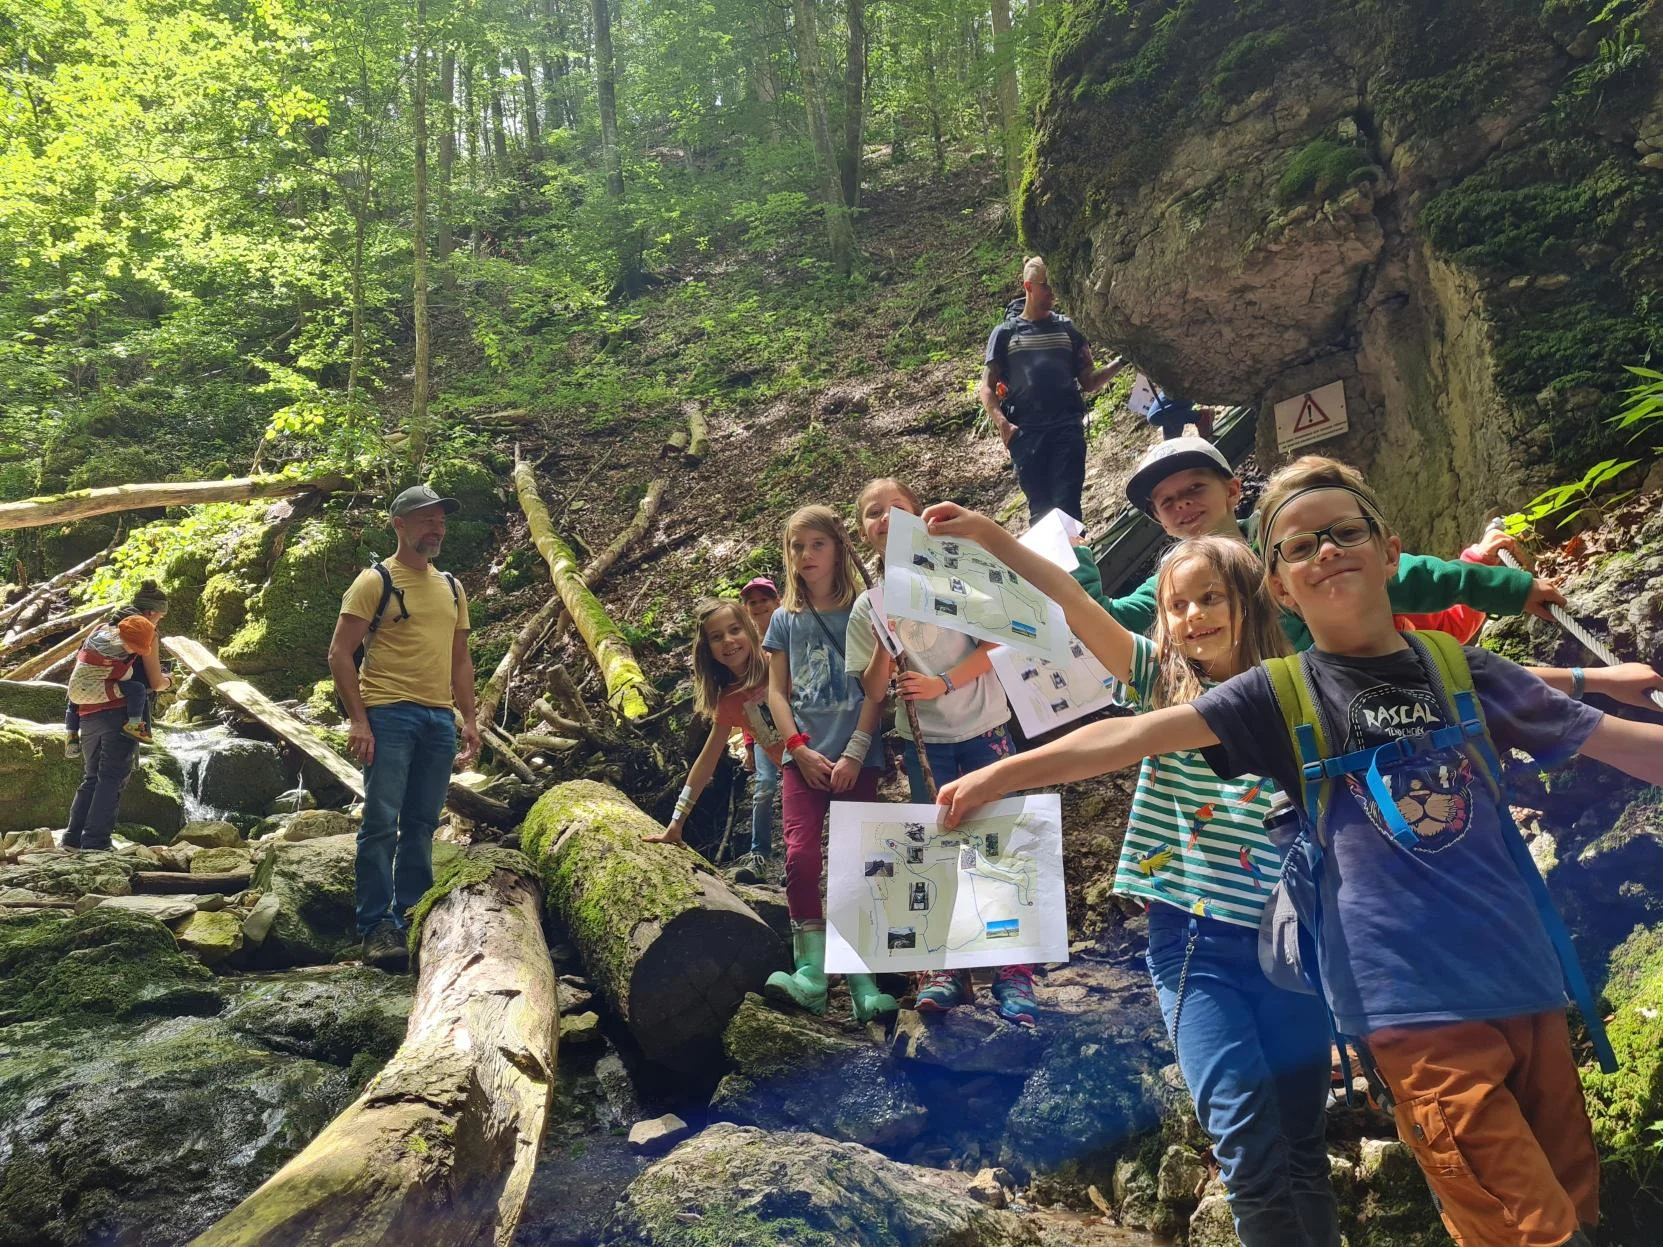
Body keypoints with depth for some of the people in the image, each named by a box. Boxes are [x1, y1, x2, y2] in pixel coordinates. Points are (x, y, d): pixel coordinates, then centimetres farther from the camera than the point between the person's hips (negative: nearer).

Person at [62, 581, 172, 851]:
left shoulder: (102, 628, 20)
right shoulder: (145, 630, 1)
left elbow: (86, 671, 25)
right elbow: (155, 683, 1)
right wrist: (169, 681, 22)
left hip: (88, 715, 6)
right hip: (119, 713, -6)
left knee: (91, 778, 16)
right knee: (112, 780, -4)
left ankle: (73, 839, 14)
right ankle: (95, 842, -9)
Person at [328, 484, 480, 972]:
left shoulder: (451, 587, 18)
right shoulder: (375, 581, -1)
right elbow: (340, 652, -6)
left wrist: (469, 719, 12)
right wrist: (357, 719, -13)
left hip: (440, 718, 6)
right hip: (389, 715, -5)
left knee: (421, 825, 9)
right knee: (382, 823, -7)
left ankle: (412, 920, 16)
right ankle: (377, 927, -2)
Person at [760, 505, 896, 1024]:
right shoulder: (785, 620, 11)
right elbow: (776, 692, 8)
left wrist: (854, 753, -10)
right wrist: (801, 749, -6)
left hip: (858, 756, -1)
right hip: (804, 756, 2)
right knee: (800, 856, -15)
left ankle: (859, 978, 5)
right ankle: (810, 972, -11)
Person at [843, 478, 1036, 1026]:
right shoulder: (867, 607, 4)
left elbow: (995, 643, -7)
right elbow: (874, 691, 1)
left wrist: (943, 683, -17)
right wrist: (885, 641, -15)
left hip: (982, 729, -2)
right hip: (923, 742, 2)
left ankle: (1014, 971, 4)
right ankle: (948, 969, 15)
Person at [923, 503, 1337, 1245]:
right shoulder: (1162, 682, 5)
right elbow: (1072, 605, -6)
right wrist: (990, 536, -15)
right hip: (1194, 940, -1)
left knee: (1303, 1148, 10)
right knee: (1249, 1142, -11)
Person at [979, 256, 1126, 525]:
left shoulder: (1068, 329, 17)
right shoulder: (1004, 333, 13)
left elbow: (1088, 382, 15)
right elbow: (986, 387, 7)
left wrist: (1119, 363, -3)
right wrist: (1002, 423, -10)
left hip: (1067, 428, 0)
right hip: (1025, 432, 0)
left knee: (1067, 506, -10)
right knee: (1039, 508, 0)